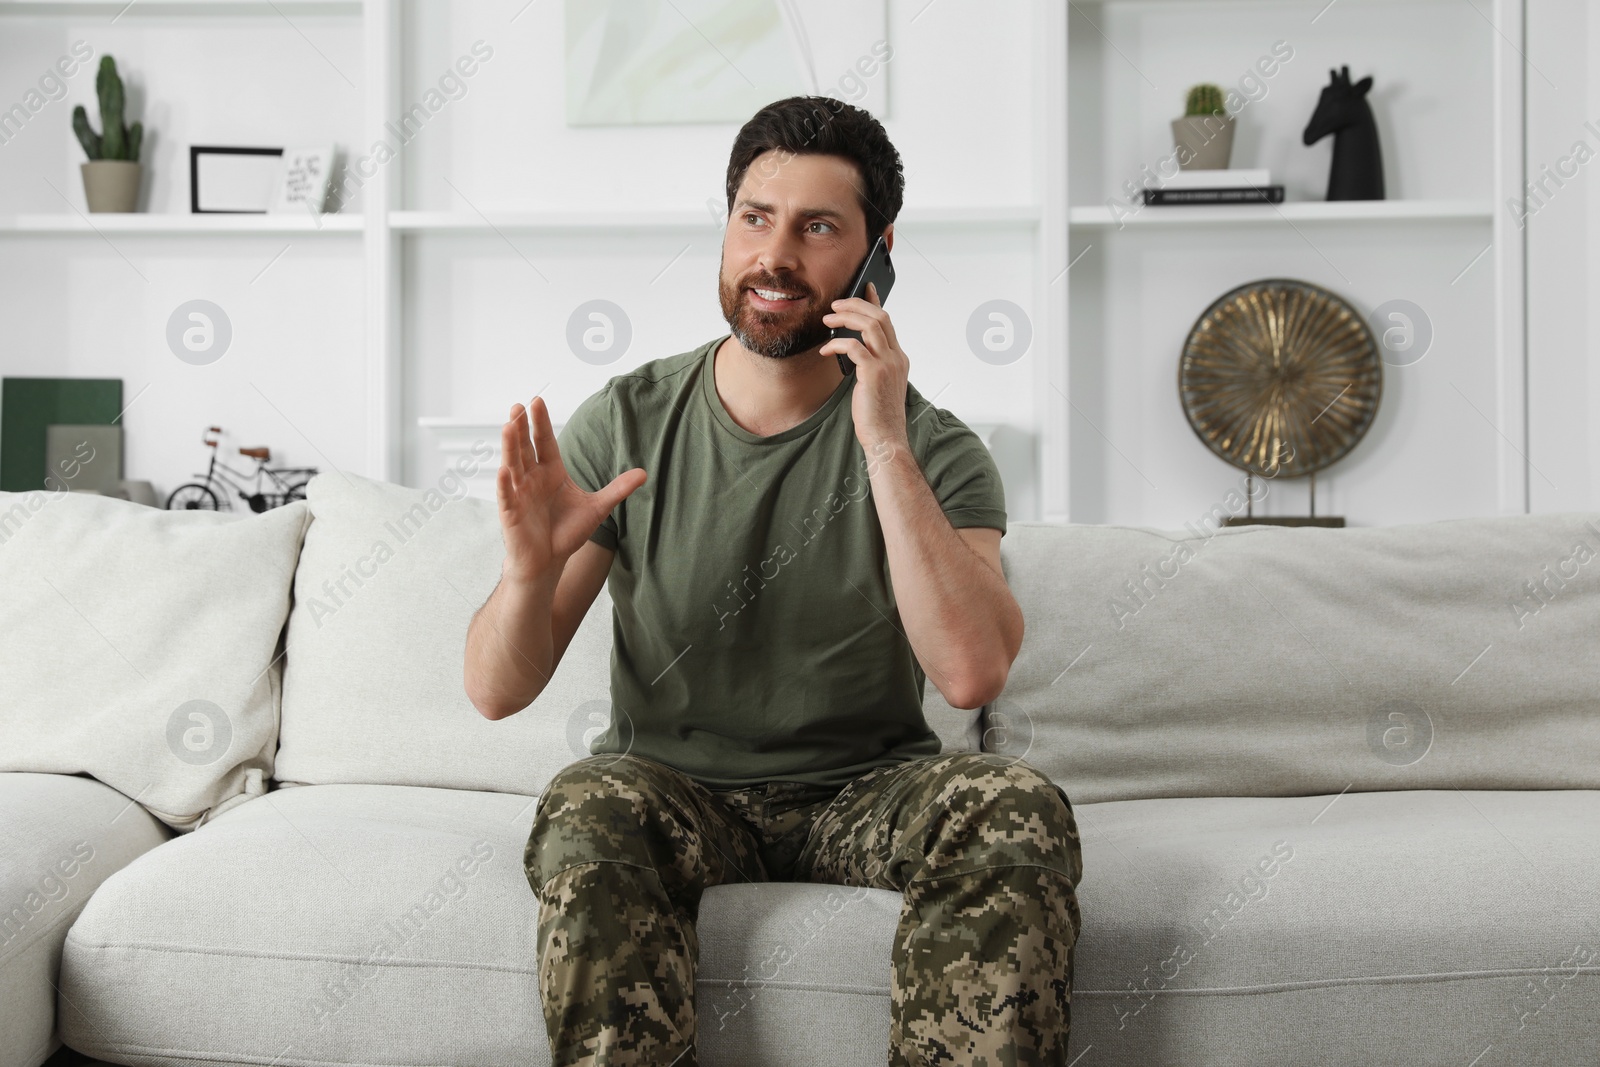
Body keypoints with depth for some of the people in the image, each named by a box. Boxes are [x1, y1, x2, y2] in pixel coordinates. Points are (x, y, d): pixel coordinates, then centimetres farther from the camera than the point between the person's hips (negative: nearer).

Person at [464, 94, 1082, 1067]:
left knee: (1018, 809, -29)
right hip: (672, 783, 0)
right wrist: (532, 567, -25)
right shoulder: (625, 423, -1)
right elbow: (498, 692, -3)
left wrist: (887, 448, -24)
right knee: (587, 816, -33)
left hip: (866, 791, 0)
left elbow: (972, 674, -23)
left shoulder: (934, 450, -3)